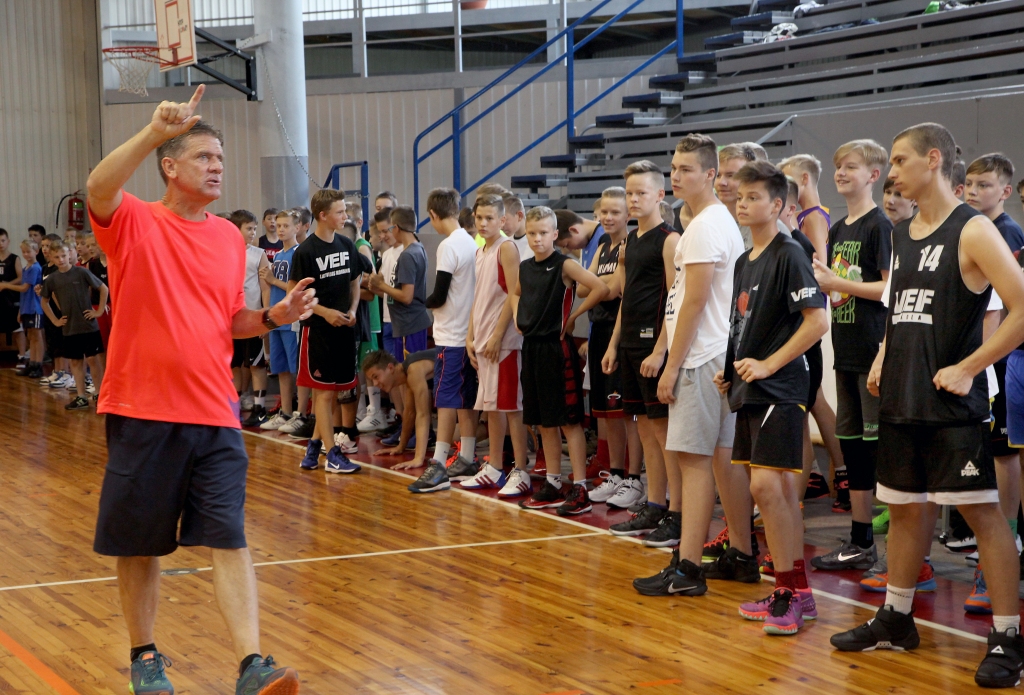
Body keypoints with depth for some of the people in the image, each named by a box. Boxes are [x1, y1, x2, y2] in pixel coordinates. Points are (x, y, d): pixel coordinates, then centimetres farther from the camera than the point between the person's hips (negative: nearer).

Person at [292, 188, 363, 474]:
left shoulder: (347, 245, 7)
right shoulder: (305, 252, -11)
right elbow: (294, 291, -9)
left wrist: (352, 310, -1)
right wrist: (325, 312, -17)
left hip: (344, 328, 6)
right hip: (318, 329, -6)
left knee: (333, 390, 11)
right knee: (324, 391, -3)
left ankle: (314, 445, 23)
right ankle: (332, 455, 0)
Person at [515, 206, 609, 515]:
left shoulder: (565, 265, -10)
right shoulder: (525, 267, 10)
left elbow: (601, 288, -23)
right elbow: (516, 293, 32)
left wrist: (574, 315, -13)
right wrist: (518, 317, 14)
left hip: (557, 348, -7)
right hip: (532, 347, 7)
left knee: (569, 420, -6)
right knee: (544, 422, 13)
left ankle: (580, 490, -5)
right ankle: (553, 485, 21)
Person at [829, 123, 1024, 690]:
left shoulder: (972, 231, -11)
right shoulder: (901, 235, 13)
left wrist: (966, 368, -18)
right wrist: (883, 358, 10)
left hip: (951, 404, -8)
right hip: (901, 399, 8)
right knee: (905, 508, 16)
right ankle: (895, 620, 28)